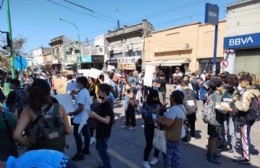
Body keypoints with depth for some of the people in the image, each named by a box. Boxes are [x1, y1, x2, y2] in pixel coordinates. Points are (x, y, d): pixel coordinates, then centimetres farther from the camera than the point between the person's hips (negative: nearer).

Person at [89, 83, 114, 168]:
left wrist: (95, 115, -33)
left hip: (104, 133, -10)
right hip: (101, 131, 10)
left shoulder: (107, 105, -24)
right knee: (100, 148, 22)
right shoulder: (104, 103, 6)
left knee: (102, 151, 3)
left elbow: (107, 120, -29)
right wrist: (94, 115, 6)